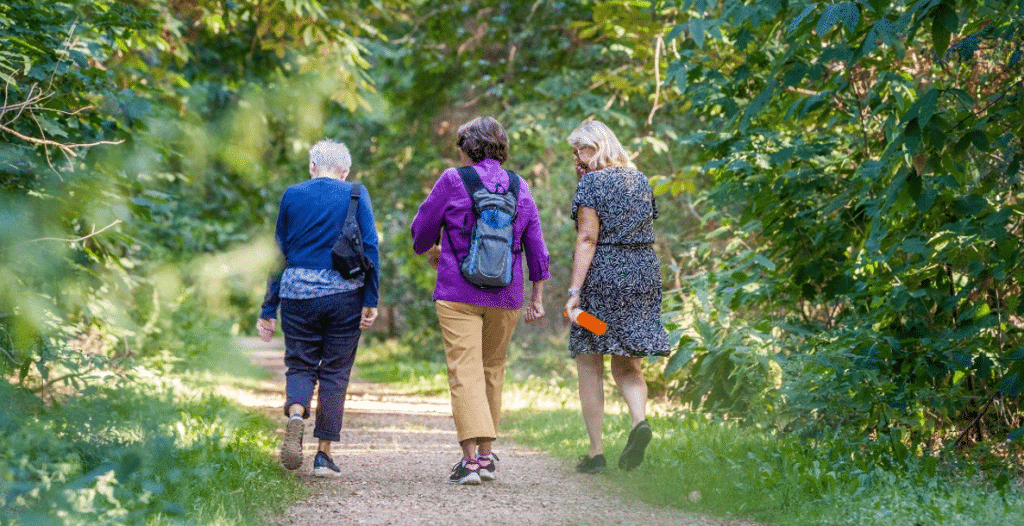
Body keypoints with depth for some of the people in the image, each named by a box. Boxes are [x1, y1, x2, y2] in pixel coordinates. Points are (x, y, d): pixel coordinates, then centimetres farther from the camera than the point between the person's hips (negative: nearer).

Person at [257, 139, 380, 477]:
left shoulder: (293, 195, 7)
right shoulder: (356, 195, 3)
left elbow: (279, 254, 9)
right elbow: (370, 247, -6)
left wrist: (269, 310, 11)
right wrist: (371, 301, -4)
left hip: (297, 293, 1)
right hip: (344, 293, -1)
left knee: (300, 365, 11)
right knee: (335, 371, 7)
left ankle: (296, 415, -21)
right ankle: (324, 455, 6)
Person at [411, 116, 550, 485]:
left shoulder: (452, 181, -4)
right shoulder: (520, 188, 8)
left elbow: (422, 231, 6)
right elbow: (536, 249, 9)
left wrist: (432, 254, 28)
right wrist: (537, 298, 16)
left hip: (458, 295, -4)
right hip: (505, 296, 4)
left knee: (465, 372, -7)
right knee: (493, 370, 16)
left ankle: (471, 458, -16)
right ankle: (486, 453, 20)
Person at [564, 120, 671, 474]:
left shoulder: (592, 183, -7)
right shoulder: (641, 181, 12)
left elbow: (588, 239, -15)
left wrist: (574, 290, -17)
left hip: (602, 273, -6)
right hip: (644, 272, 6)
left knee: (590, 366, 3)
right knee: (627, 365, 13)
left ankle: (596, 453, 1)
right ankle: (640, 420, -16)